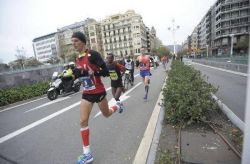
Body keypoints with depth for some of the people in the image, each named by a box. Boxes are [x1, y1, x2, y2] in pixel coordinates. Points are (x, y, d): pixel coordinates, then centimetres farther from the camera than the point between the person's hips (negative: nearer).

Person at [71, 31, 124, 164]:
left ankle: (117, 106, 53)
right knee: (83, 121, 0)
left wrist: (88, 72, -30)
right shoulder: (77, 59, 6)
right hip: (86, 94, 6)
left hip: (98, 92, -5)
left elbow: (105, 71, -22)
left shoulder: (92, 54, -16)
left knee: (106, 114, 17)